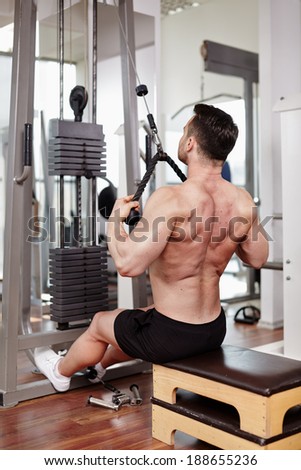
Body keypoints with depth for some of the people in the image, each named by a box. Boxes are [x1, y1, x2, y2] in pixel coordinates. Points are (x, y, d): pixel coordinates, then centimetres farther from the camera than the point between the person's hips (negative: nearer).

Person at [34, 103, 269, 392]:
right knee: (139, 319, 36)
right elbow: (258, 259, 6)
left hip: (170, 337, -6)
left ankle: (61, 372, 53)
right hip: (214, 331, 7)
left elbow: (128, 263, -33)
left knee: (100, 323, 23)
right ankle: (100, 366, 63)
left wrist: (115, 218, -15)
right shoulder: (243, 202, -8)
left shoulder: (172, 200, -28)